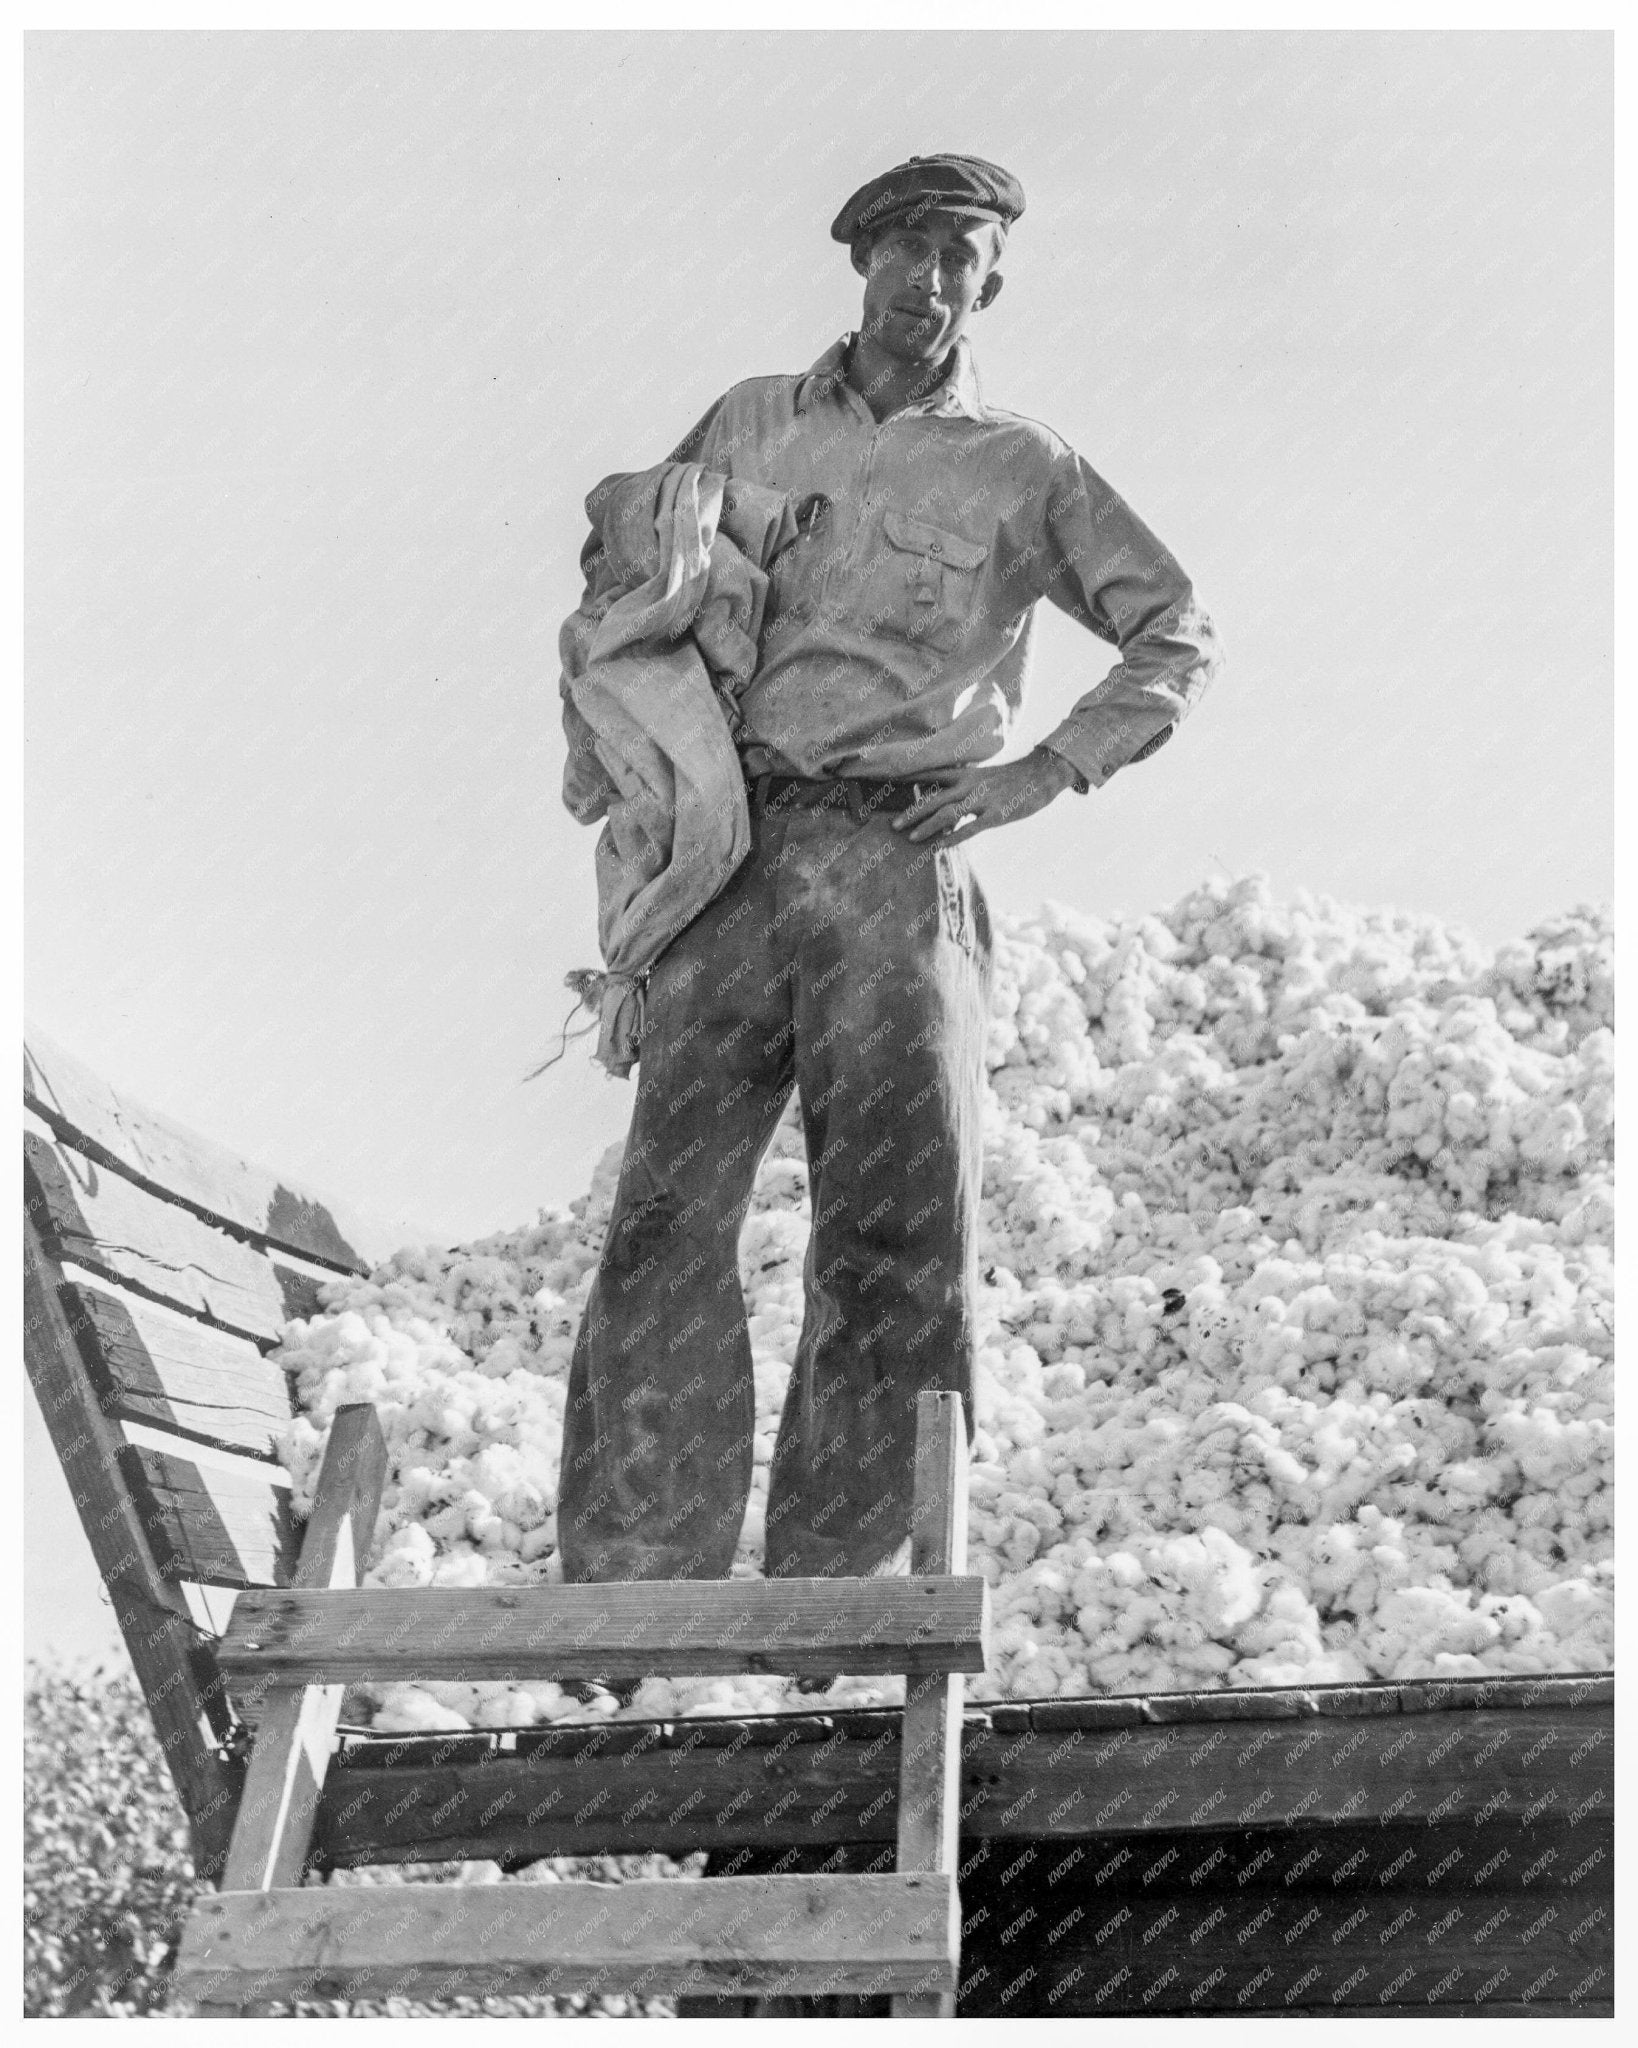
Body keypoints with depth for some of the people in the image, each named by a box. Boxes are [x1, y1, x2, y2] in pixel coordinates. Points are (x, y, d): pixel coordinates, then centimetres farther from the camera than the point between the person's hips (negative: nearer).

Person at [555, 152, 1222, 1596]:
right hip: (732, 843, 1)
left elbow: (1182, 639, 12)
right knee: (673, 1201, -10)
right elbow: (614, 595, 28)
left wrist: (1045, 772, 0)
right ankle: (639, 1575, -11)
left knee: (898, 1221, -8)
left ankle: (834, 1576, -3)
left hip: (898, 852, -1)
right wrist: (597, 758, 14)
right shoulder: (751, 426, 18)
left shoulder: (1022, 468, 13)